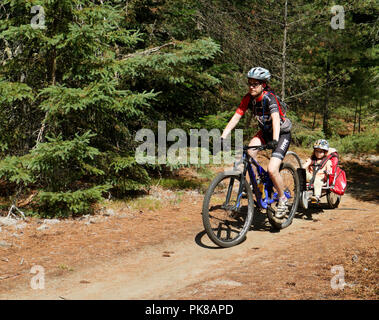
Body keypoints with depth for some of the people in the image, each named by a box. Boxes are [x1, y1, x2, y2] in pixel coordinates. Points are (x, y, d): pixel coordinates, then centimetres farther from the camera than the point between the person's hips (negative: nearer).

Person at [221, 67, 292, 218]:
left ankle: (282, 199, 5)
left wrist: (275, 140, -57)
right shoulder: (249, 98, -10)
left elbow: (276, 119, -41)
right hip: (265, 132, 6)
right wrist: (223, 136, -26)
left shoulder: (269, 98, -27)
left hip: (282, 134, -6)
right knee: (249, 151, -23)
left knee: (272, 170, -20)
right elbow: (236, 117, -14)